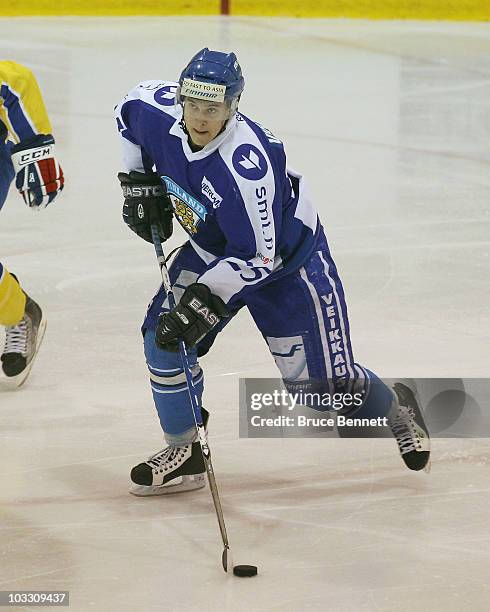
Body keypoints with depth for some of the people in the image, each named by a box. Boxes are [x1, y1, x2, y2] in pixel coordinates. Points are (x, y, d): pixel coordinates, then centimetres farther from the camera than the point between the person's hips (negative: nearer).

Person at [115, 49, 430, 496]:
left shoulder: (245, 164, -39)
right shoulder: (157, 113, -19)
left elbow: (256, 256, -33)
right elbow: (130, 108, 7)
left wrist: (206, 301, -36)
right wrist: (139, 182, 4)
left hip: (287, 258, -7)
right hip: (211, 251, 7)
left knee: (319, 384, -2)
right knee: (163, 336, -8)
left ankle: (396, 409, 30)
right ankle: (183, 453, 9)